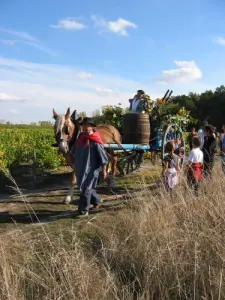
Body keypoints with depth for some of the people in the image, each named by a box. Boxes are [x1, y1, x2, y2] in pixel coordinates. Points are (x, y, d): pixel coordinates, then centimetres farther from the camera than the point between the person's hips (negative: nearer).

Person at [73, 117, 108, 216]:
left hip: (92, 169, -7)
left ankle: (84, 210, 4)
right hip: (81, 169, 7)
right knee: (88, 187, 18)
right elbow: (76, 153, 18)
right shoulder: (80, 138, 6)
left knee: (86, 189, -5)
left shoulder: (95, 141, -13)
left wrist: (104, 170, -11)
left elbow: (102, 155, -11)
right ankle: (96, 201, 39)